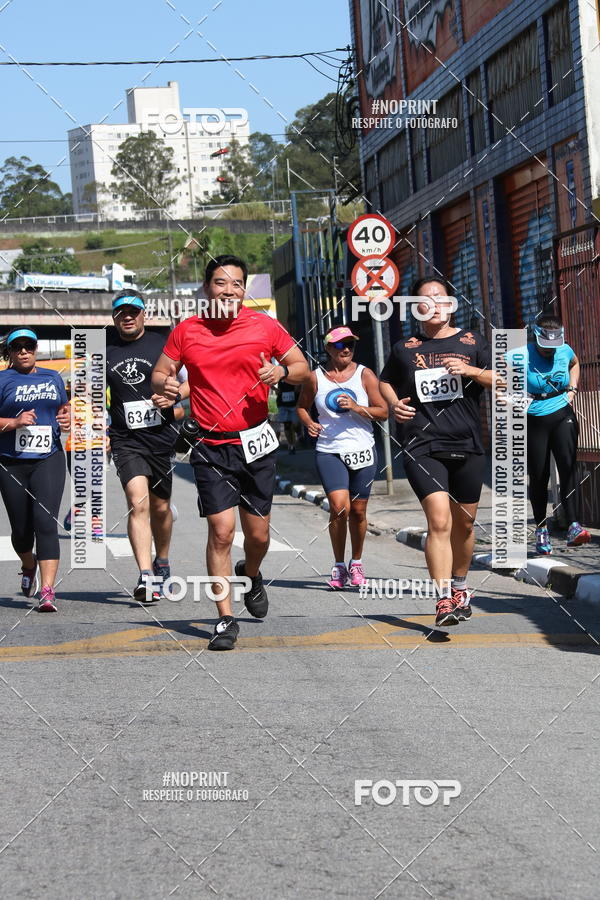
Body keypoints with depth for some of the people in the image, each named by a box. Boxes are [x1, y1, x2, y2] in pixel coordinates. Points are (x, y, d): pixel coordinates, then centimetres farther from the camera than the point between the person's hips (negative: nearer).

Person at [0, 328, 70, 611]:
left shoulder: (53, 378, 13)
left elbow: (65, 408, 26)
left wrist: (66, 419, 5)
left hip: (49, 459, 1)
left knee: (46, 522, -15)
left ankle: (47, 591, -20)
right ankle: (29, 566, 43)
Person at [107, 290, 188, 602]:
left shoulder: (163, 345, 1)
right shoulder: (104, 348, 5)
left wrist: (175, 397, -10)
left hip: (161, 437, 1)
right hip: (126, 440, -1)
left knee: (160, 507, 14)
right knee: (138, 502, -19)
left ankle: (162, 562, 39)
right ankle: (146, 576, -24)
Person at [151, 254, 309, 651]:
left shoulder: (265, 326, 0)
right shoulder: (186, 332, 2)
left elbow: (303, 368, 8)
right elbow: (160, 373, 11)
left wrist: (281, 371, -14)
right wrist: (164, 383, -13)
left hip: (256, 443, 1)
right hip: (212, 448, -1)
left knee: (258, 533, 8)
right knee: (221, 531, -9)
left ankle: (251, 575, 43)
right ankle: (226, 620, -1)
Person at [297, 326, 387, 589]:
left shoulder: (365, 375, 3)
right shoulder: (316, 377, 3)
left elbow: (383, 411, 2)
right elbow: (302, 406, 18)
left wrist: (356, 408, -13)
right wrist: (309, 423, -2)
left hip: (363, 451, 1)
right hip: (329, 452, -1)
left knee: (358, 511, 6)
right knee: (339, 507, -16)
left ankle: (356, 563, 26)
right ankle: (339, 565, 0)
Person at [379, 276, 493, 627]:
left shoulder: (471, 342, 8)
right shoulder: (405, 349, 9)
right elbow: (386, 382, 24)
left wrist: (472, 371, -10)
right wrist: (394, 403, 3)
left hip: (467, 446, 2)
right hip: (422, 448, -2)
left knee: (464, 523, 12)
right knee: (439, 520, -18)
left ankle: (459, 585, 36)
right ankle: (445, 600, -19)